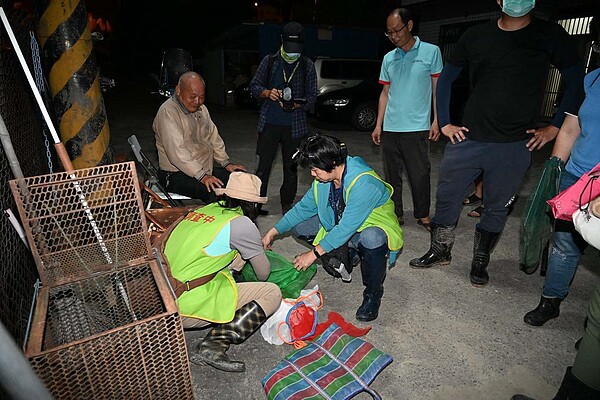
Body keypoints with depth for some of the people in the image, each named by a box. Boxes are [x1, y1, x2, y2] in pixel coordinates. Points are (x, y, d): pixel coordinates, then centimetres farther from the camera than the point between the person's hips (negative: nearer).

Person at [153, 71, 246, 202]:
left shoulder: (201, 109, 13)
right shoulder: (167, 112, -16)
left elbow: (214, 137, 18)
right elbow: (177, 151, -25)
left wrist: (226, 163, 7)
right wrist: (202, 176, -31)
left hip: (207, 169, 8)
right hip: (177, 175, -8)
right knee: (216, 192, -32)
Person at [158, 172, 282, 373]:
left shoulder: (205, 209, 10)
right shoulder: (242, 224, -9)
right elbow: (263, 274, 3)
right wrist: (261, 254, 27)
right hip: (186, 307, -8)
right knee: (272, 293, -4)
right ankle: (213, 345, -15)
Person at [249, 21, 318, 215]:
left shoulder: (308, 66, 3)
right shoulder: (269, 61, 5)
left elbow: (312, 96, 2)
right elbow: (254, 85, 9)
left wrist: (296, 105, -18)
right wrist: (267, 93, -13)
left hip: (295, 126, 0)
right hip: (269, 123, 0)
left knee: (291, 167, 9)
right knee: (263, 165, 2)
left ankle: (287, 206, 23)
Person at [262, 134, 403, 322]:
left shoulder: (363, 183, -33)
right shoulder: (324, 178, -8)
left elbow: (347, 228, -33)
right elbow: (304, 206, 3)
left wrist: (314, 253, -27)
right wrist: (273, 232, 1)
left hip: (374, 227, -7)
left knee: (370, 239, -43)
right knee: (299, 226, -2)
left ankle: (373, 293, -13)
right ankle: (349, 255, 13)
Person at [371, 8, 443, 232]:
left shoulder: (431, 52, 2)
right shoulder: (389, 58, 12)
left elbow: (438, 88, 3)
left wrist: (436, 120, -5)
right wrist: (378, 125, 10)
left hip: (417, 127, -3)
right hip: (389, 128, 4)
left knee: (419, 174, 2)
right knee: (391, 174, 8)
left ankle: (423, 215, 18)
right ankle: (395, 214, 20)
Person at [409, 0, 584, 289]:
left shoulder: (550, 35, 2)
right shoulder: (476, 36, 5)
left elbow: (575, 82, 8)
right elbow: (445, 79, 13)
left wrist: (554, 128, 2)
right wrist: (444, 123, 6)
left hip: (515, 146, -1)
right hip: (467, 138, 1)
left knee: (497, 208, 9)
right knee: (447, 197, 6)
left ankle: (480, 263, 28)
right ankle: (440, 252, 26)